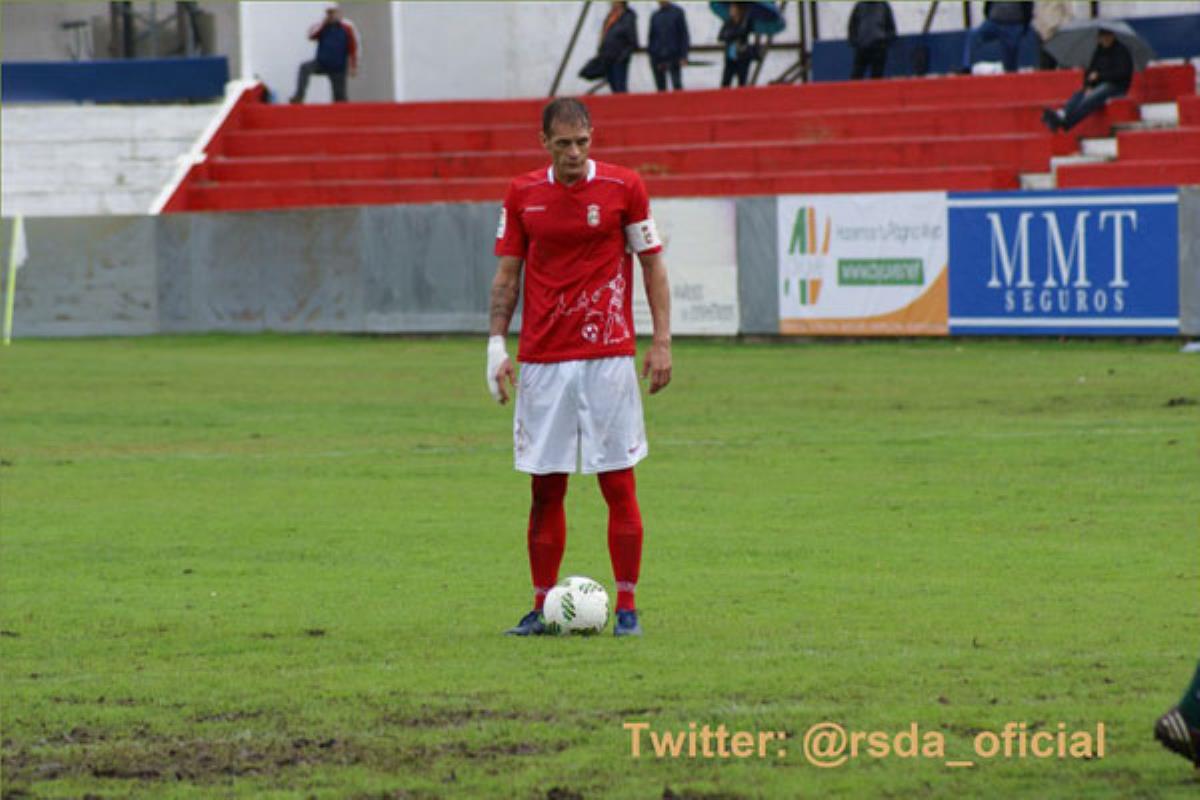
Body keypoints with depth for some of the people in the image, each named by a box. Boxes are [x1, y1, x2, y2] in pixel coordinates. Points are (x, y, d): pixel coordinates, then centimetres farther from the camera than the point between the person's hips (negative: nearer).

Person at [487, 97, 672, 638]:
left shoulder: (623, 188, -1)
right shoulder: (522, 195, 6)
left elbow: (652, 264, 4)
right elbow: (507, 273, 10)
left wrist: (661, 341, -2)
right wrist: (497, 343, 1)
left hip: (607, 354, -2)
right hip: (542, 359, 2)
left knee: (618, 482, -3)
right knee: (545, 487, 3)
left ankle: (627, 607, 3)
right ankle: (543, 608, 10)